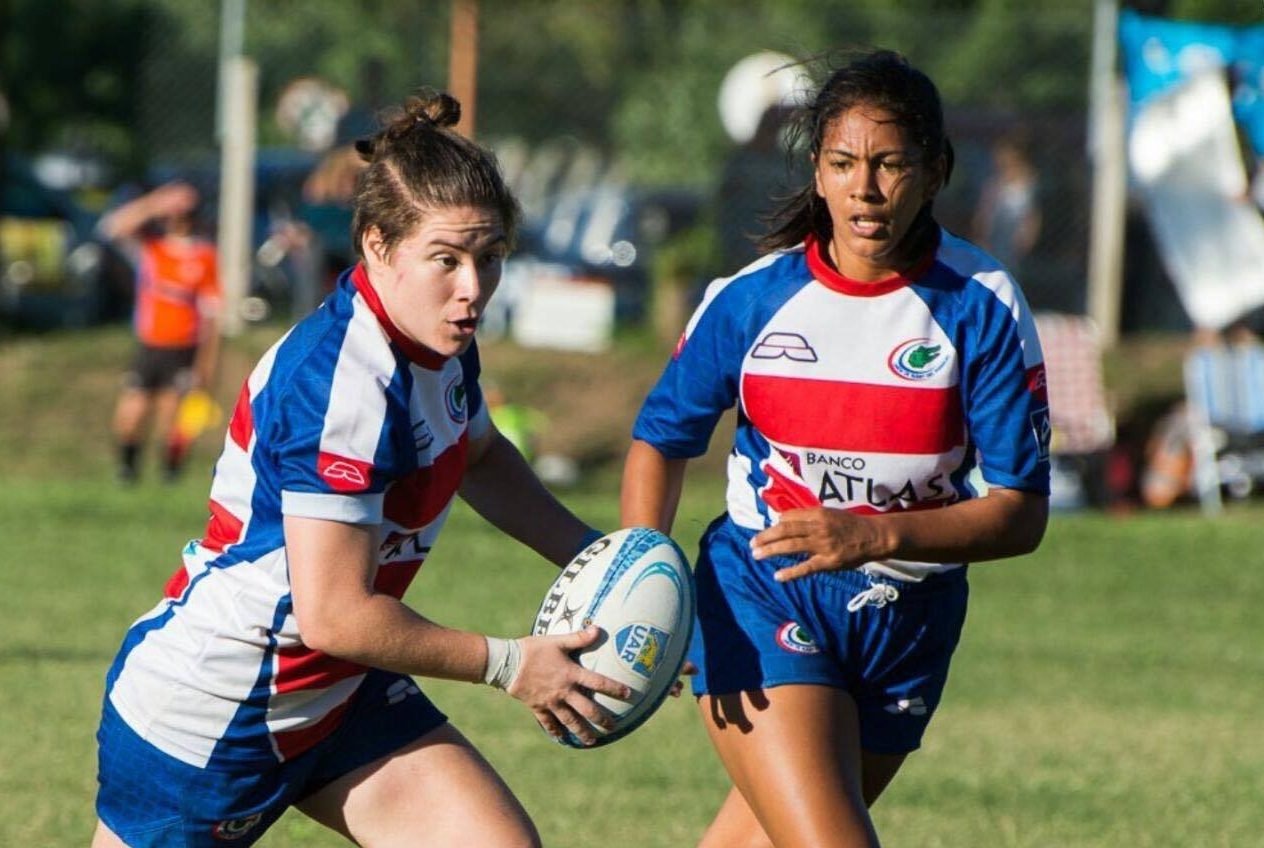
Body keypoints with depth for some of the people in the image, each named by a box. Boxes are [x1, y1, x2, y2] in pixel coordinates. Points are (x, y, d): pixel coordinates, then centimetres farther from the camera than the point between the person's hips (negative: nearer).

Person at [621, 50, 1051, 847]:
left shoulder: (981, 304, -10)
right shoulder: (752, 297, -8)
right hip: (761, 601, -2)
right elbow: (663, 436, 6)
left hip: (907, 624, 2)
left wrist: (875, 535, -28)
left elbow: (1021, 511, -12)